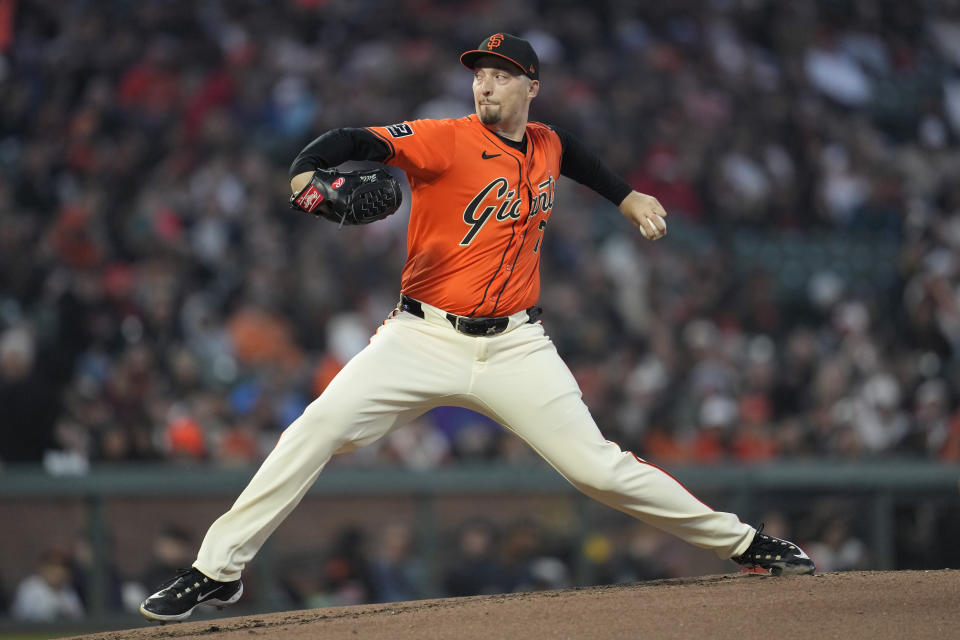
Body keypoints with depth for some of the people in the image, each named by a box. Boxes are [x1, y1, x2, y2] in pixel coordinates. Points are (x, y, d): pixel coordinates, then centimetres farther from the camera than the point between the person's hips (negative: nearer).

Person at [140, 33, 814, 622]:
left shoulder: (549, 147, 8)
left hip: (515, 348, 2)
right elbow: (356, 141, -24)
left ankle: (739, 541, 12)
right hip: (424, 337, -2)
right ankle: (216, 571, -11)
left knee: (597, 466, -4)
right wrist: (305, 172, -42)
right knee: (316, 431, -18)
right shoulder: (447, 140, -8)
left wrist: (627, 196, 31)